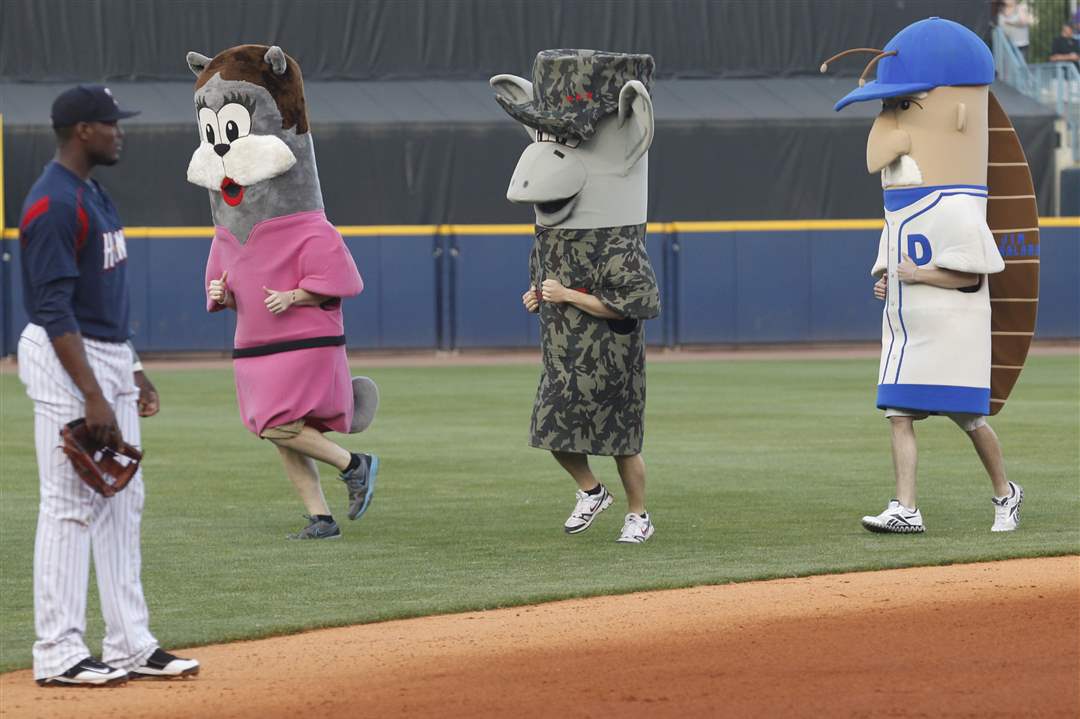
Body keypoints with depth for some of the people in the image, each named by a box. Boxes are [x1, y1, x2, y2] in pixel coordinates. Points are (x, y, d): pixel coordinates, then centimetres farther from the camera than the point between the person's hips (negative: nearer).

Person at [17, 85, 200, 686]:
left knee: (123, 502, 11)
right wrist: (92, 397, -26)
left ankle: (130, 644, 16)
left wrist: (132, 370, 20)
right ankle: (59, 653, -2)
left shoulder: (94, 194, 14)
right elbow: (55, 310, -22)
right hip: (66, 365, -10)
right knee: (70, 506, -6)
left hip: (110, 359, 10)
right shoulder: (53, 204, -17)